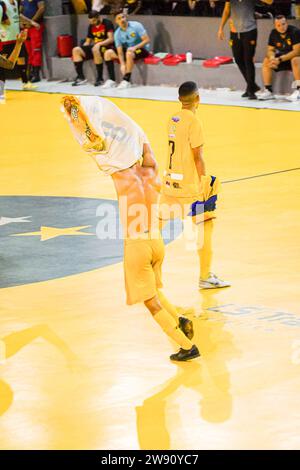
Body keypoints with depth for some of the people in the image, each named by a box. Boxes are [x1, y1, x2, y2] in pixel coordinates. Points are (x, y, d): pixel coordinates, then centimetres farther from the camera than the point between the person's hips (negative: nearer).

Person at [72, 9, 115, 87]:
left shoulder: (107, 23, -7)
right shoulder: (91, 27, 13)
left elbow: (111, 39, -16)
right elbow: (88, 41, 19)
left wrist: (99, 44, -28)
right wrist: (83, 49, -1)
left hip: (107, 46, -7)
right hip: (94, 47, 7)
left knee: (95, 49, -40)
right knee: (76, 50, -10)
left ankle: (100, 78, -31)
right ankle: (81, 77, -12)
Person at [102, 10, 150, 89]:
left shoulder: (136, 26, -15)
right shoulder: (117, 33, -4)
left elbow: (147, 40, -16)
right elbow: (120, 51, -9)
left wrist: (135, 47, -30)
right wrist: (122, 64, -26)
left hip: (142, 49, -6)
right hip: (127, 49, 6)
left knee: (129, 53, -38)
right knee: (108, 53, -8)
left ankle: (127, 80, -34)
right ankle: (111, 80, -10)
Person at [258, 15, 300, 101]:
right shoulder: (274, 33, -3)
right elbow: (270, 50, 2)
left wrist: (280, 59, -33)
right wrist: (272, 58, -24)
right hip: (283, 57, 6)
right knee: (266, 61, -13)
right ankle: (268, 91, -12)